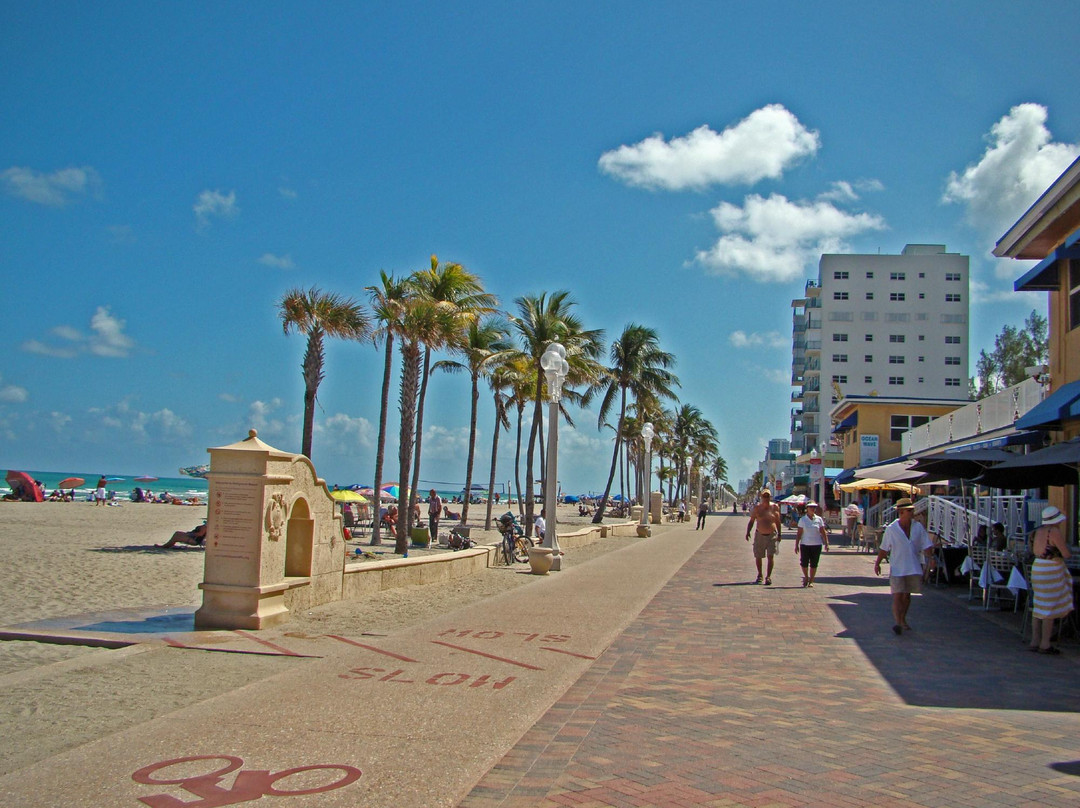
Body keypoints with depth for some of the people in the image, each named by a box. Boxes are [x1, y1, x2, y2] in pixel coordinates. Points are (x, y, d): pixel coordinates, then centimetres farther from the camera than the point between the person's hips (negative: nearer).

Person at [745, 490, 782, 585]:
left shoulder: (775, 507, 0)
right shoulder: (757, 507, 0)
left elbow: (778, 522, 5)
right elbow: (751, 521, 4)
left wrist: (779, 534, 2)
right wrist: (748, 531, -7)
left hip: (772, 535, -1)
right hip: (759, 535, 1)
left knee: (770, 556, -9)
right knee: (758, 556, 8)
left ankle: (768, 577, -4)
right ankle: (759, 575, 28)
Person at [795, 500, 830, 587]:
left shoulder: (819, 519, 4)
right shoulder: (803, 520, 1)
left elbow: (823, 532, 6)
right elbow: (799, 533, 2)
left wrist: (826, 543, -1)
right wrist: (796, 545, -1)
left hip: (816, 545, 1)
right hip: (805, 544, -1)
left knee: (813, 564, 3)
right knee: (804, 563, -3)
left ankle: (811, 581, 16)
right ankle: (806, 577, 23)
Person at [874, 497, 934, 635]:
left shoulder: (918, 527, 2)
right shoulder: (891, 529, -6)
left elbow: (926, 545, 3)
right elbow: (884, 548, 2)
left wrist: (930, 557, -14)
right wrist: (877, 563, 2)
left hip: (914, 568, 3)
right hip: (897, 568, -3)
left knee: (907, 595, 13)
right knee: (897, 595, -10)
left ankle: (903, 619, 28)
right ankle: (897, 622, -14)